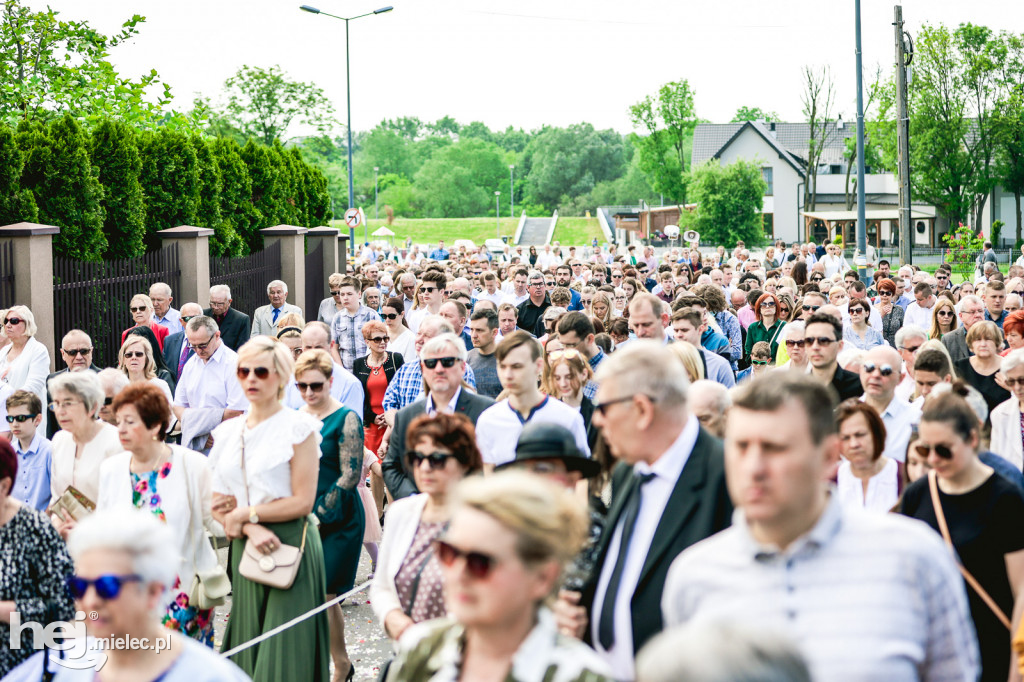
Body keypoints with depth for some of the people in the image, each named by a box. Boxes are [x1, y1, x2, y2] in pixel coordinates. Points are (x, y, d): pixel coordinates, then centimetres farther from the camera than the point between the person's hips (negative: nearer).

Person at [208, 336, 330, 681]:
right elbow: (218, 505, 6)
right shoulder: (228, 432, 11)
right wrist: (251, 529, -13)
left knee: (285, 652, -6)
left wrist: (244, 514, -8)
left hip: (293, 546, -5)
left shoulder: (299, 427, -4)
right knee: (249, 646, 7)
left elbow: (303, 501, -10)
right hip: (245, 549, 5)